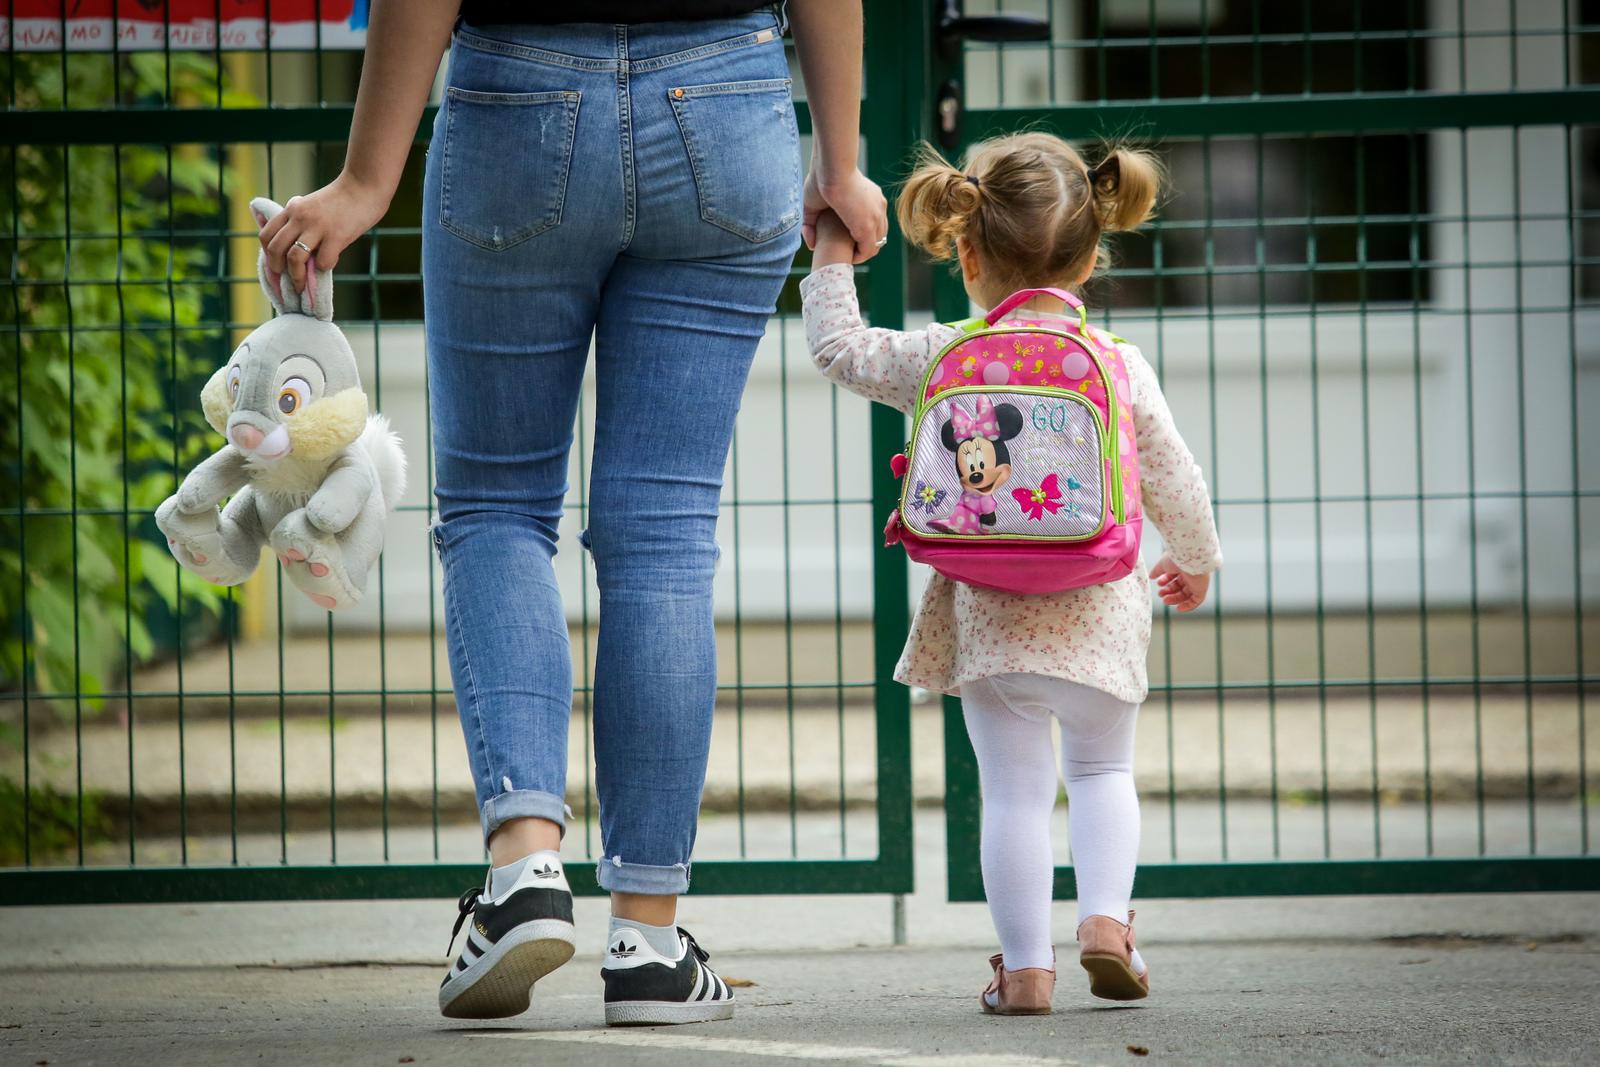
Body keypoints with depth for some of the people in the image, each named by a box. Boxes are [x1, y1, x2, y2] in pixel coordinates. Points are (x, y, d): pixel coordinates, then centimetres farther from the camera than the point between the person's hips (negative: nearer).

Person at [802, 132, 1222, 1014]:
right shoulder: (1121, 364, -1)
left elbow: (841, 349, 7)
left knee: (1014, 787, 4)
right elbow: (1173, 480, 6)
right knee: (1101, 770, 20)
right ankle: (1105, 917, 4)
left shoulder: (944, 358, -3)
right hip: (1100, 612, 1)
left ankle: (1025, 965, 2)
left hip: (989, 612, -1)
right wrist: (1194, 559, 24)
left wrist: (833, 253, 19)